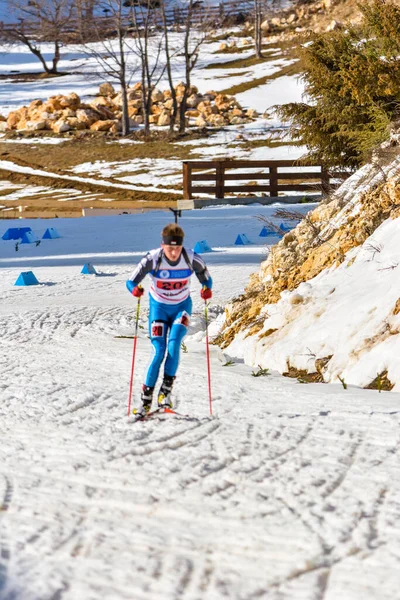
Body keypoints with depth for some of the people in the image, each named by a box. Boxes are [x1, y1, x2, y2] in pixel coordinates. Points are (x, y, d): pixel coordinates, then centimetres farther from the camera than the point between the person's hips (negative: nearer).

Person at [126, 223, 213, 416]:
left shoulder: (192, 259, -21)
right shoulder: (152, 259, -24)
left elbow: (206, 279, -4)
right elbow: (131, 282, -17)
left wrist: (206, 290, -27)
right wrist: (135, 289, -40)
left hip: (182, 307, 1)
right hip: (159, 307, -1)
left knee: (174, 345, -22)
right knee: (159, 351, -12)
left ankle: (166, 391, -14)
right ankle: (146, 398, -3)